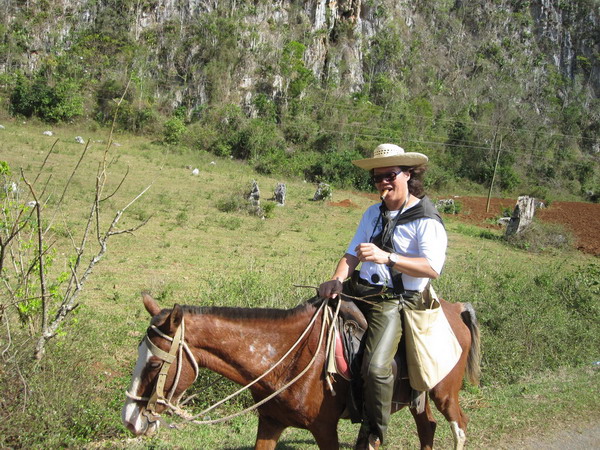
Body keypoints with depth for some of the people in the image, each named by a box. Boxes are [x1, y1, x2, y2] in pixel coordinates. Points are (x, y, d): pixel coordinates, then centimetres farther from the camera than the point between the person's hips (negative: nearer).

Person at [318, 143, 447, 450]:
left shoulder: (427, 220, -9)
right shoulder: (374, 213, 14)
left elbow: (433, 268, -21)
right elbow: (352, 253, 9)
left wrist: (386, 257, -30)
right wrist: (338, 280, -12)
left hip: (396, 300, -8)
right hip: (359, 288, 8)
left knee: (376, 367, -25)